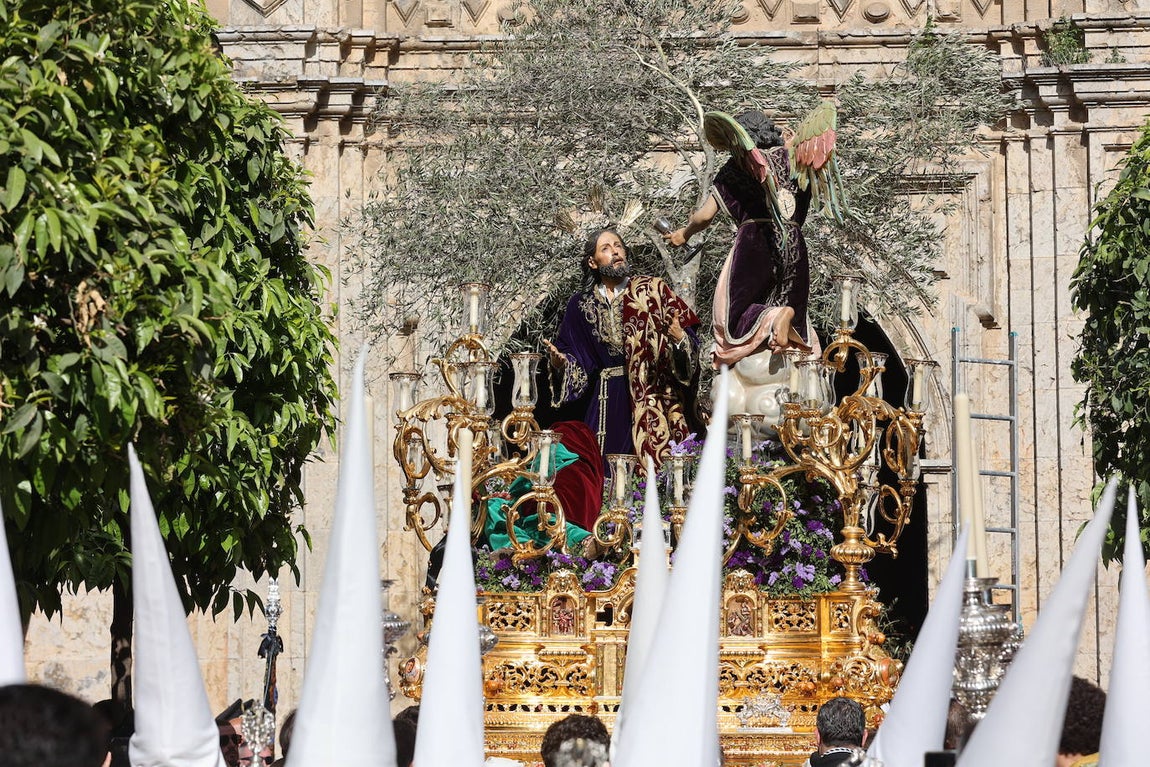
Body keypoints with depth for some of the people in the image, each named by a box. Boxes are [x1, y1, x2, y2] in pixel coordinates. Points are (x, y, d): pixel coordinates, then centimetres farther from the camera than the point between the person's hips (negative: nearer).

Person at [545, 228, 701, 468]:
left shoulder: (652, 289, 3)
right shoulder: (581, 304, 11)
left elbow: (688, 330, -2)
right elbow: (574, 358, 13)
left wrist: (680, 338, -23)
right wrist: (560, 362, -7)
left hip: (651, 394, -2)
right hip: (608, 401, 2)